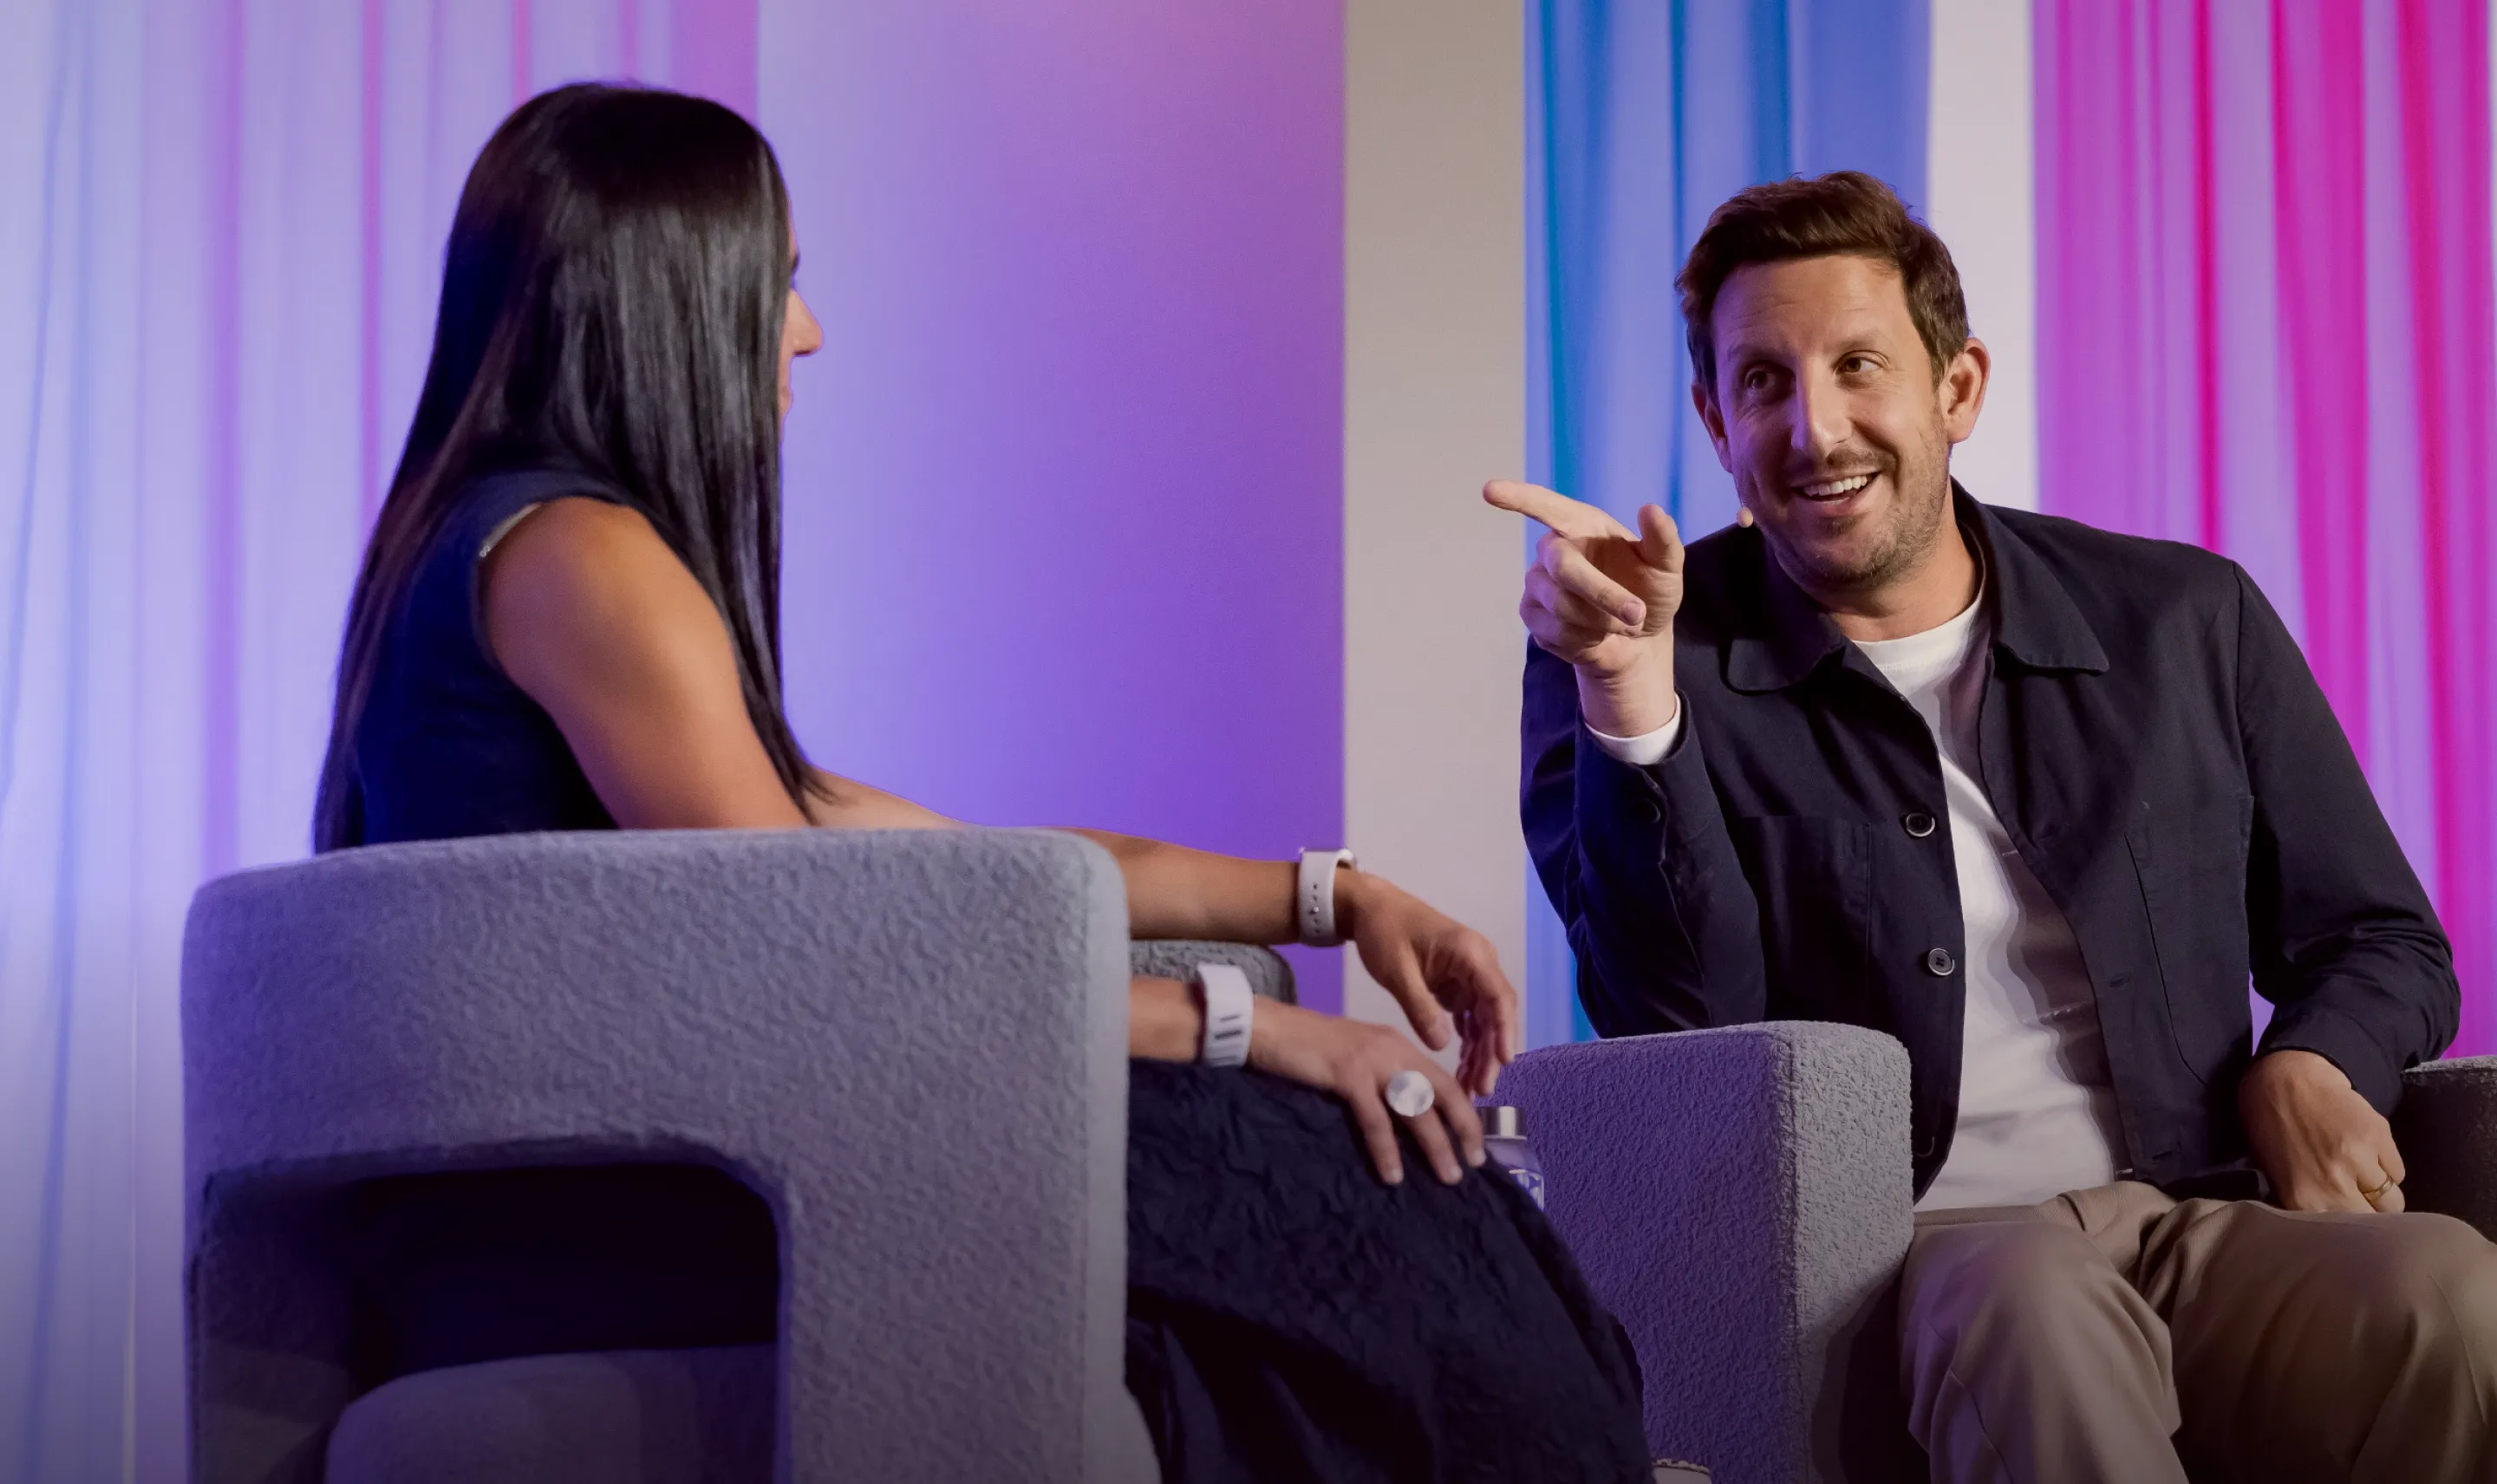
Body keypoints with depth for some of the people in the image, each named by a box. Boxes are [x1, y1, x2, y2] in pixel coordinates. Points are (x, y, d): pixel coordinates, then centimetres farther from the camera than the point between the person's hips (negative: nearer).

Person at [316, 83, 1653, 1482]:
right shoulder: (574, 555, -9)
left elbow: (956, 864, 19)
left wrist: (1331, 896, 14)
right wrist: (1249, 1022, -11)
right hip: (599, 1228, -9)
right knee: (1326, 1206, -12)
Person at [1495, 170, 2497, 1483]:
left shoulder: (2186, 623, 14)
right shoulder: (1639, 657, 7)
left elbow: (2378, 941, 22)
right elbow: (1682, 1019, -5)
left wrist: (2309, 1070, -2)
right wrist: (1627, 693, -17)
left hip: (2206, 1224, 3)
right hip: (1899, 1260, -3)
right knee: (2038, 1304, -39)